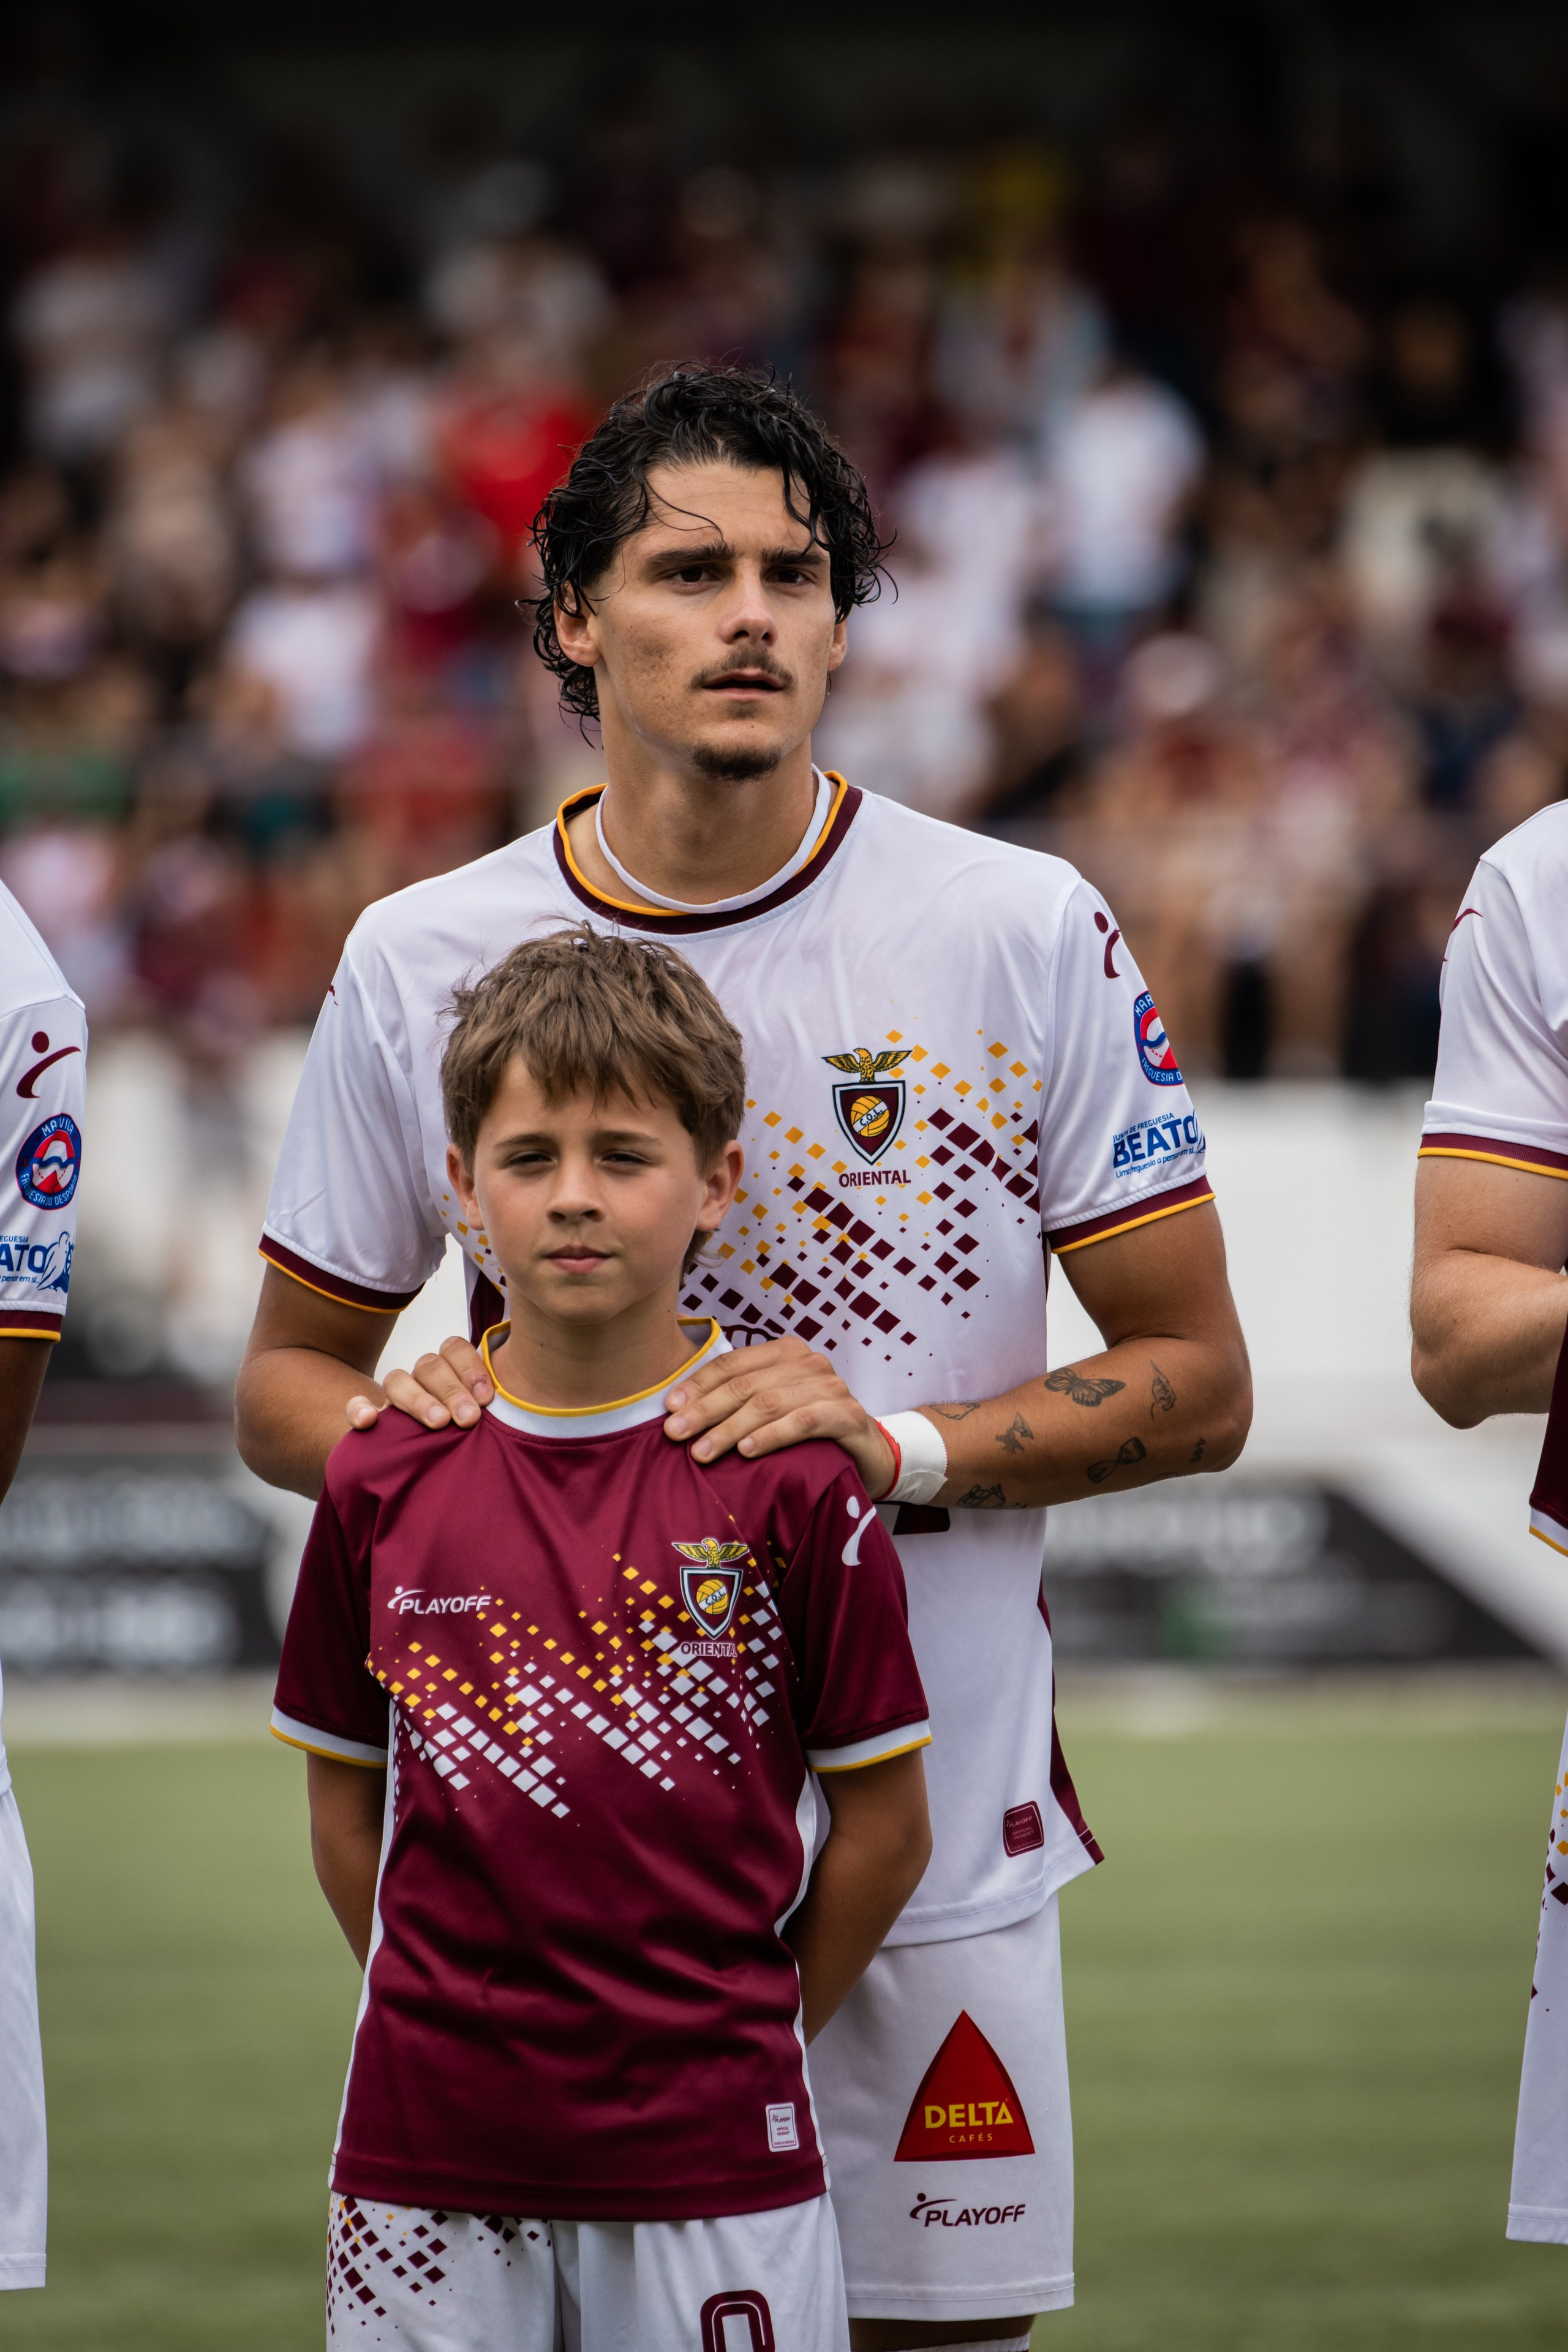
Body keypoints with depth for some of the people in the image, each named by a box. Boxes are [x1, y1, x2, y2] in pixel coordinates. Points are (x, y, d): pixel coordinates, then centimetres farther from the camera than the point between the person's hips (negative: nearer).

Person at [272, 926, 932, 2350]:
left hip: (710, 2165, -2)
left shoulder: (792, 1479, -3)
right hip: (429, 2155, 2)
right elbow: (347, 1800, 12)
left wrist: (748, 2034, 4)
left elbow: (885, 1825, 2)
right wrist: (447, 2021, 6)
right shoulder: (385, 1482, 4)